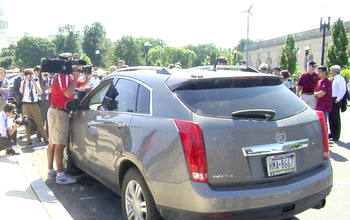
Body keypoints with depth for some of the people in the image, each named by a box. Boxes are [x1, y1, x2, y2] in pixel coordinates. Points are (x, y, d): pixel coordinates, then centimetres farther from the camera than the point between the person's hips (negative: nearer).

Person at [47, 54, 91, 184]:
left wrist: (88, 78, 2)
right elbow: (68, 93, -26)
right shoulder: (61, 76, -13)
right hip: (59, 112, -10)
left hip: (57, 112, 10)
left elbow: (83, 86, 22)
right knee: (60, 144, -10)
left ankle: (51, 171, 20)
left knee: (53, 143, 12)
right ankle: (60, 176, -9)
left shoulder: (68, 76, 15)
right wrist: (76, 76, -20)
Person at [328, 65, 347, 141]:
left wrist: (338, 99, -22)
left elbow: (343, 90, -20)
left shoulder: (340, 79, -12)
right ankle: (332, 133, 24)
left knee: (336, 118, -3)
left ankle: (336, 136, 5)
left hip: (336, 100, -9)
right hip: (331, 99, 9)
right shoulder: (333, 79, 16)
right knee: (331, 117, 13)